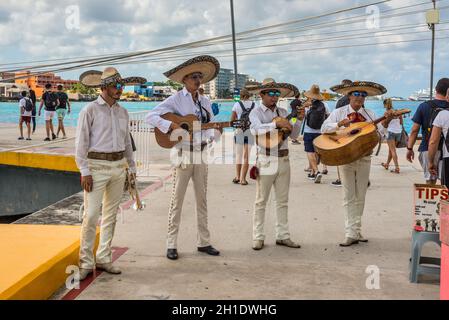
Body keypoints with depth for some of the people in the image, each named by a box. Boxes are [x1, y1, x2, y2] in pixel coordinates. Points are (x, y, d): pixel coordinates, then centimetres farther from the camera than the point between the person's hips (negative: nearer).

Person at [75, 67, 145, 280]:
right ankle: (86, 262, 2)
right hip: (97, 166, -6)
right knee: (91, 215, -8)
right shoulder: (90, 110, -5)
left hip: (118, 166, 6)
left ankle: (103, 259, 18)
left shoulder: (122, 112, 13)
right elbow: (81, 143, -8)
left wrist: (132, 167, 16)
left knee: (111, 214, 9)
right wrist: (85, 171, -13)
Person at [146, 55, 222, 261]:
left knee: (202, 199, 10)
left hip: (201, 153, 5)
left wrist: (210, 137, -8)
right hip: (182, 153, -5)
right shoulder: (176, 100, -4)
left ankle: (204, 242, 19)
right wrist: (171, 126, -21)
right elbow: (150, 116, -11)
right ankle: (171, 245, 6)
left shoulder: (205, 102, 13)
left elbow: (210, 127, 14)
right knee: (177, 200, -2)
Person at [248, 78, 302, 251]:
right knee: (261, 201, 2)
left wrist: (298, 120, -5)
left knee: (282, 201, 9)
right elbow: (256, 129, -24)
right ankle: (258, 237, 9)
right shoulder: (257, 112, -2)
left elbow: (294, 135, 9)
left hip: (283, 160, 5)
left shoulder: (283, 112, 12)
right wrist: (276, 124, -33)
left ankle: (282, 236, 17)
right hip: (265, 161, -5)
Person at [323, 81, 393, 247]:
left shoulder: (370, 114, 9)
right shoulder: (339, 112, 3)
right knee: (349, 197, -2)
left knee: (360, 197, 8)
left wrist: (385, 121, -16)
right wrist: (339, 124, -20)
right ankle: (351, 234, -2)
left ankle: (356, 231, 18)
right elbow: (324, 129, -6)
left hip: (364, 158, 3)